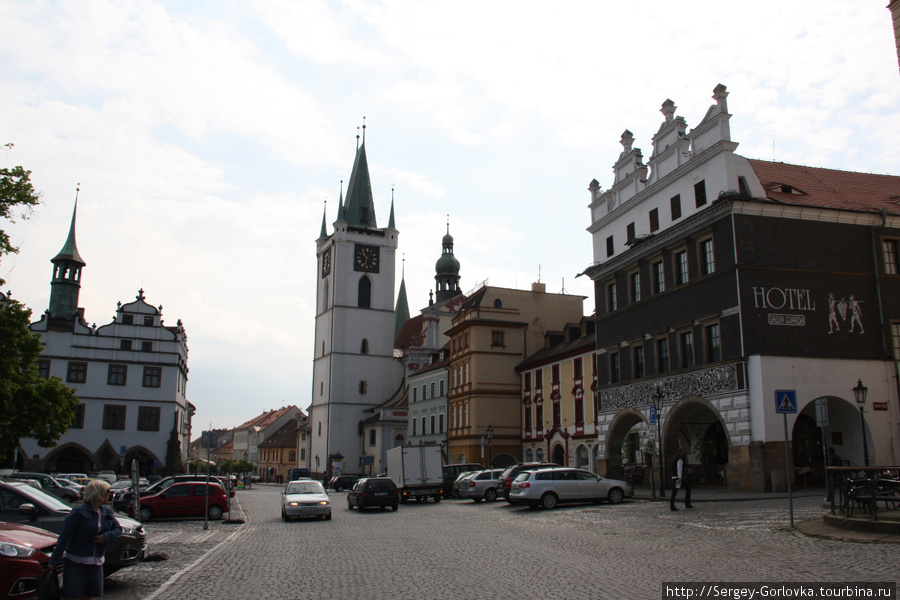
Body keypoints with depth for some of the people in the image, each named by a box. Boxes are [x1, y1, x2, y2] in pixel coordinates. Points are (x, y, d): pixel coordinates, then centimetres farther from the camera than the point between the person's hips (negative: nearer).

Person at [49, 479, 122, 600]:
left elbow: (118, 529, 7)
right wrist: (54, 561, -12)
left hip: (96, 563, 6)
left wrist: (106, 537, -14)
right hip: (75, 562, -6)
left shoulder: (107, 512, 7)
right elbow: (64, 538, -12)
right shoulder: (79, 513, -12)